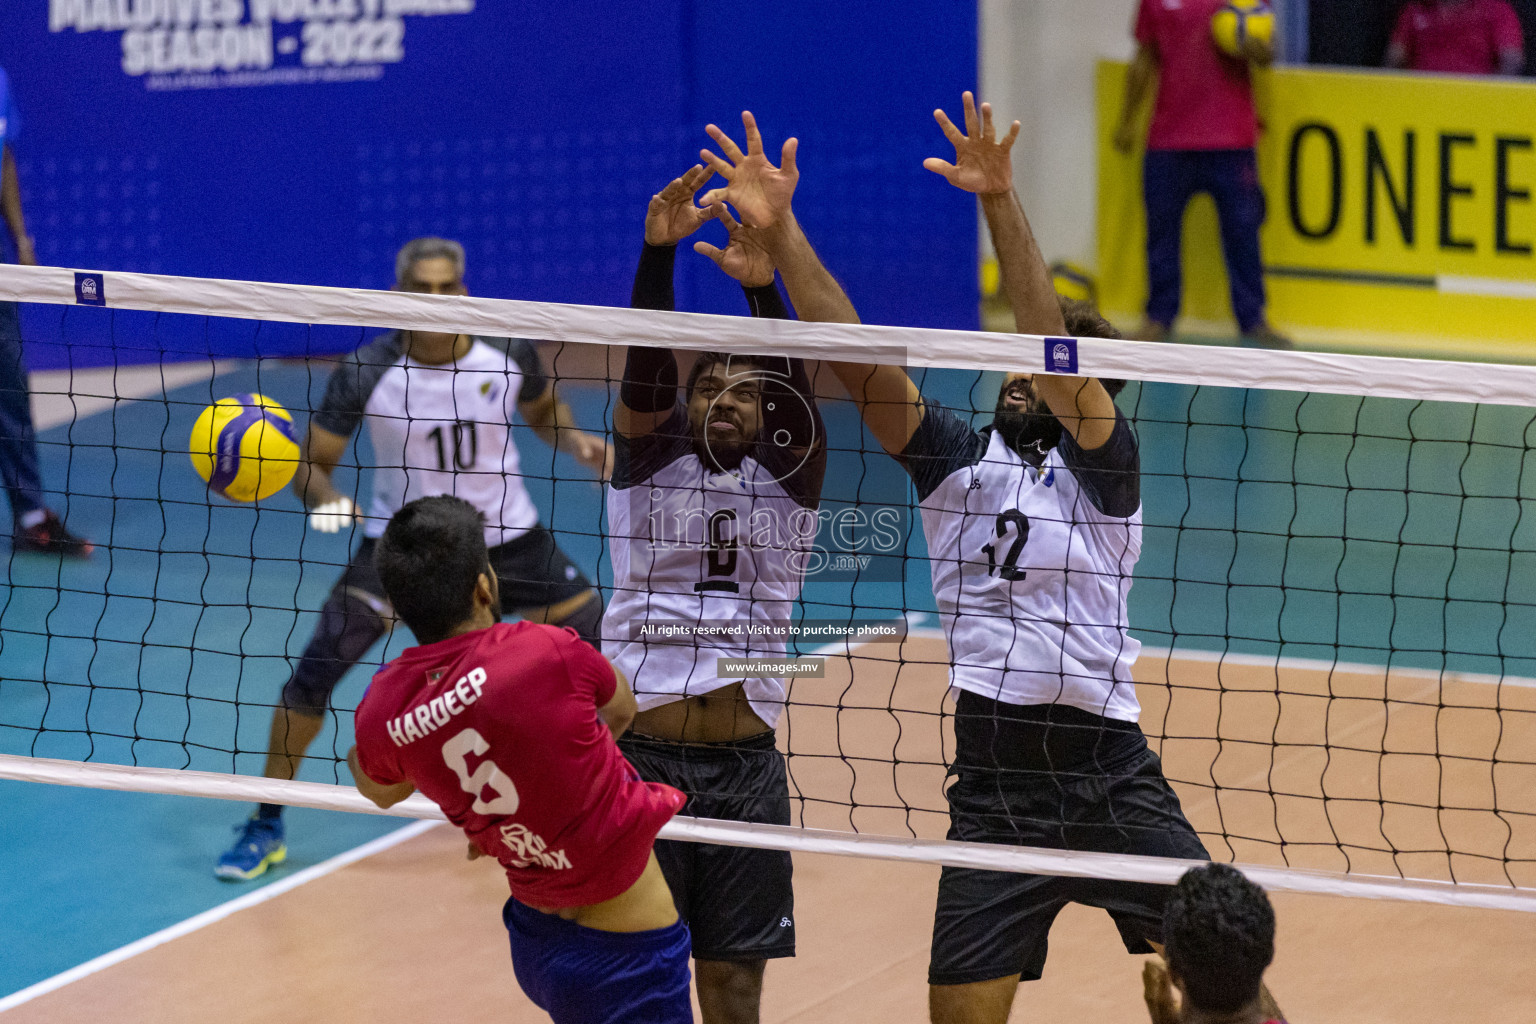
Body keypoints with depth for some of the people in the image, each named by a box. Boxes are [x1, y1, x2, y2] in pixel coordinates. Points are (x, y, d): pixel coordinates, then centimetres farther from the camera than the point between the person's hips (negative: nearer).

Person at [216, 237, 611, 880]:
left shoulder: (508, 356, -14)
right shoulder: (364, 374, -20)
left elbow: (545, 413, 8)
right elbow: (312, 464, -12)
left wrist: (579, 444, -13)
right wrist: (326, 500, -34)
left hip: (506, 535, 2)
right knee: (318, 665, -14)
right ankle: (266, 826, 1)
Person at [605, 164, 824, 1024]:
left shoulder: (788, 479, 6)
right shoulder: (650, 462, 6)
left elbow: (797, 391, -11)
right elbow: (646, 369, -10)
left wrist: (765, 285, -28)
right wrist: (659, 251, -26)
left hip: (747, 765, 1)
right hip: (642, 753, -1)